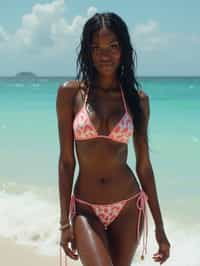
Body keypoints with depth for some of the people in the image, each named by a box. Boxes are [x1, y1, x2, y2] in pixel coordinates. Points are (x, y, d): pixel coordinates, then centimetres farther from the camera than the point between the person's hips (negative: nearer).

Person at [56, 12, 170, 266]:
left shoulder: (138, 99, 1)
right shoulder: (70, 93, -3)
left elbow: (143, 164, 4)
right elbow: (66, 160, -3)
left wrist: (160, 227, 5)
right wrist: (64, 221, -4)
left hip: (128, 207, 2)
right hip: (86, 209, -2)